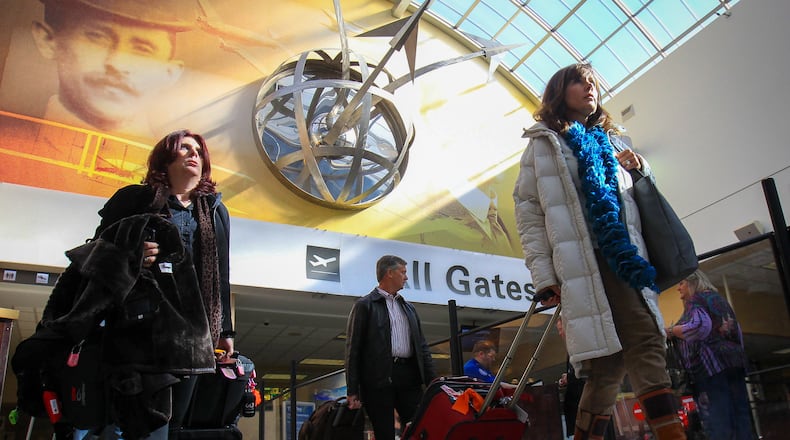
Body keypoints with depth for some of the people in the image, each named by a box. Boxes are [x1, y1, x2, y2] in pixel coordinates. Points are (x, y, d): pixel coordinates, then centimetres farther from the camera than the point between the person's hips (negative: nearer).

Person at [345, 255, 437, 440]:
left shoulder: (409, 307, 21)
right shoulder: (364, 305, 2)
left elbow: (422, 346, 19)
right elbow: (353, 349, -3)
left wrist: (432, 381, 8)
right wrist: (353, 391, -9)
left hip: (409, 377, 5)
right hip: (379, 379, -5)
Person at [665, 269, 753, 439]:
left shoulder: (695, 300, 0)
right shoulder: (718, 298, 25)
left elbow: (700, 326, -19)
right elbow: (737, 331, 28)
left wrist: (671, 331, -7)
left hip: (710, 364, -8)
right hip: (734, 360, 8)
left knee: (719, 426, -13)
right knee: (741, 419, 4)